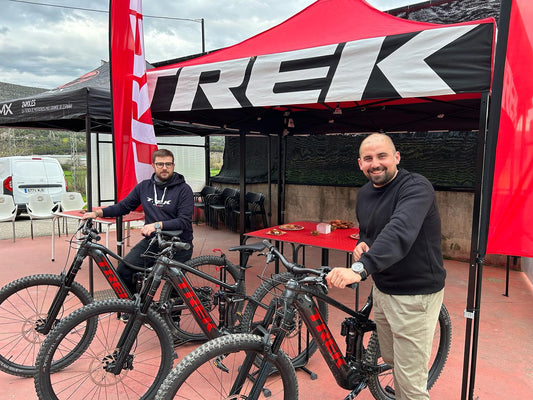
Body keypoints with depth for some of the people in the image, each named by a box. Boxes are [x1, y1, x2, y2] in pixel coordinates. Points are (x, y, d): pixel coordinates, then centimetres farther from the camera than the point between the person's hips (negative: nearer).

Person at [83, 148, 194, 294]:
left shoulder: (184, 189, -6)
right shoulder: (144, 186, 10)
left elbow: (184, 221, -16)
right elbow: (123, 206, 15)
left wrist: (158, 225, -29)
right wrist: (98, 212, 0)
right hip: (151, 241, 4)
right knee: (123, 271, -13)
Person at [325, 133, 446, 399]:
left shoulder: (416, 187, -20)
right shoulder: (364, 193, 5)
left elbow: (400, 232, -38)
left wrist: (360, 268, -50)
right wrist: (362, 245, -4)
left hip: (414, 295, -7)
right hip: (382, 289, 8)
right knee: (390, 360, 24)